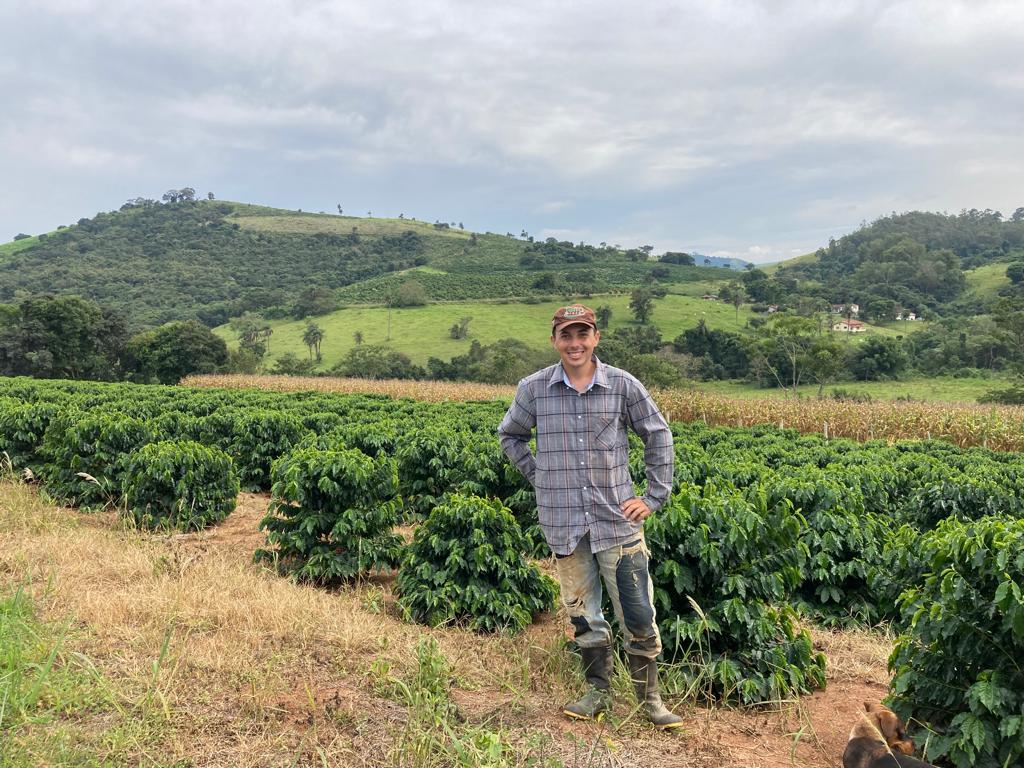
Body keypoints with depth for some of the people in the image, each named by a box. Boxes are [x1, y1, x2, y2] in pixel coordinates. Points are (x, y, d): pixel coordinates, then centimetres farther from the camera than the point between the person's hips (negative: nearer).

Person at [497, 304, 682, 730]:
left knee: (639, 615, 3)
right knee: (584, 615, 13)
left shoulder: (623, 385, -4)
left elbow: (658, 435, 6)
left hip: (617, 519, -1)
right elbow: (510, 435, 14)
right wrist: (540, 477, 5)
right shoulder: (533, 389, -3)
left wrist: (655, 495, 2)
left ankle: (650, 698, 21)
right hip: (564, 521, 1)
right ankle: (598, 692, 30)